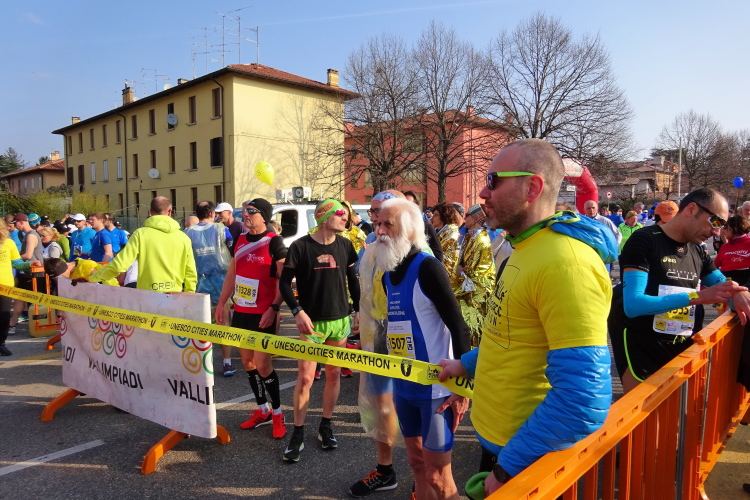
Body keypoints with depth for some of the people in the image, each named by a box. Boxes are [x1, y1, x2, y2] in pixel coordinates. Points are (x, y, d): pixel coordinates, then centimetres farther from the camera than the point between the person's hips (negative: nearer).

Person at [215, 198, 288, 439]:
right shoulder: (240, 239, 9)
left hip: (263, 314, -7)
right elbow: (231, 275, 17)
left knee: (262, 364, -3)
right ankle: (262, 410, 28)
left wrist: (273, 308, -22)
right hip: (240, 311, 7)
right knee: (247, 362, 13)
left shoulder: (274, 241, -11)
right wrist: (221, 303, 14)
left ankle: (277, 413, 15)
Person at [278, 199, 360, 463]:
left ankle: (326, 426, 27)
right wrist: (298, 312, -16)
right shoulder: (301, 246, -9)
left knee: (334, 374, 11)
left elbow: (353, 280, 12)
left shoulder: (345, 245, 3)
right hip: (312, 322, -4)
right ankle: (298, 434, 12)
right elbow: (284, 282, -6)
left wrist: (359, 310, 8)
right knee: (305, 378, -4)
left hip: (340, 321, 4)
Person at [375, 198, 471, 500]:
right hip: (403, 385, 8)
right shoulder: (387, 274, 7)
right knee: (417, 463, 19)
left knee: (437, 474, 3)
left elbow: (459, 328, -18)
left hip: (436, 387, -7)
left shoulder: (427, 268, -16)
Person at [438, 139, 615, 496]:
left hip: (525, 459, -9)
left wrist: (508, 467, -22)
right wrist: (467, 364, 17)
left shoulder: (565, 263, -27)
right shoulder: (527, 249, 6)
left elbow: (583, 402, -30)